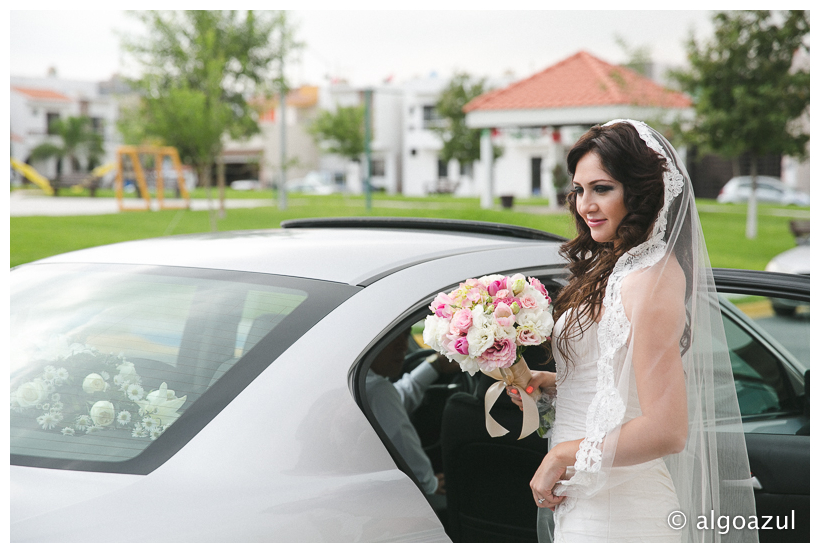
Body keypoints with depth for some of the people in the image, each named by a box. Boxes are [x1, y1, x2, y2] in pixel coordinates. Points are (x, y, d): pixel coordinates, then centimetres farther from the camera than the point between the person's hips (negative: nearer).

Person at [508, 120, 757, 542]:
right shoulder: (616, 268, 8)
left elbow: (666, 431, -25)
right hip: (589, 501, 9)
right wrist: (550, 383, 4)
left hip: (615, 517, -9)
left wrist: (563, 454, -16)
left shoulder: (649, 279, -20)